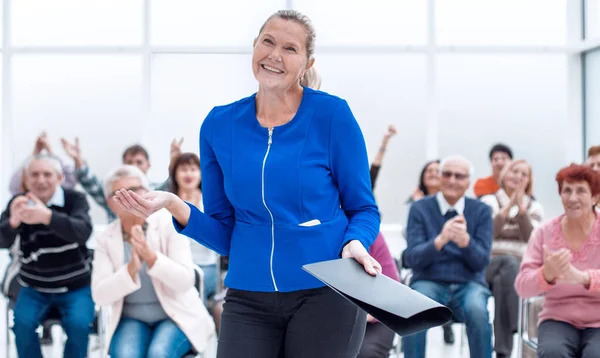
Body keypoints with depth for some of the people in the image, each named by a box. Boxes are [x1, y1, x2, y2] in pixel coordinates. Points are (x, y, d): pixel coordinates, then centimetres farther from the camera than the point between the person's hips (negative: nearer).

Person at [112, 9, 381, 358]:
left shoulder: (332, 114, -6)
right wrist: (174, 205, -11)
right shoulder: (219, 125, 3)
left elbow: (364, 209, 1)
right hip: (248, 300, 2)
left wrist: (354, 245, -19)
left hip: (326, 294, -2)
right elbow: (223, 233, 6)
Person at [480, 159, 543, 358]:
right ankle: (515, 326, -41)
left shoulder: (534, 207, 14)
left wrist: (521, 208, -13)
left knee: (502, 281, -36)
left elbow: (532, 239, -6)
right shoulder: (489, 201, 10)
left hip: (522, 269, 1)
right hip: (491, 265, -1)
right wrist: (507, 208, -15)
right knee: (509, 263, -38)